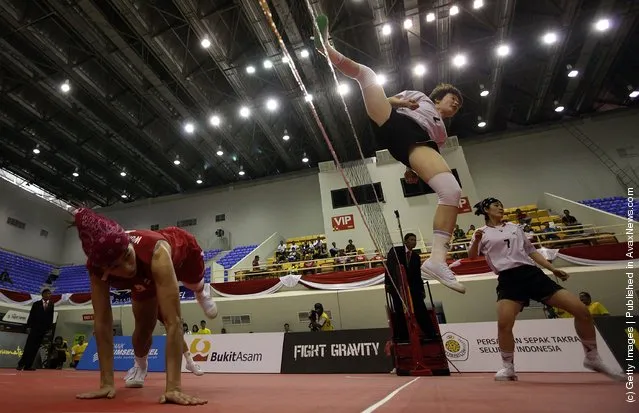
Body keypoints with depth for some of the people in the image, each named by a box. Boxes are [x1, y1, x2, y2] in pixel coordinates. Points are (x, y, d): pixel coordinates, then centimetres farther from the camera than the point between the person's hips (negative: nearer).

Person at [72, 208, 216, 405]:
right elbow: (102, 322, -31)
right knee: (144, 328, 2)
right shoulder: (96, 268, -38)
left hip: (182, 249, -2)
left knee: (196, 286, 28)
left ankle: (202, 293, 68)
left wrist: (174, 387, -51)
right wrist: (106, 383, -30)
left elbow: (173, 322, -51)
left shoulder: (156, 253, -51)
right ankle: (140, 365, 38)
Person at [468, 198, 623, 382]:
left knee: (581, 310, -3)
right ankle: (508, 368, -4)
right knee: (504, 323, -26)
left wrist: (553, 269, 16)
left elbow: (531, 251, 26)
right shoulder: (482, 233, 7)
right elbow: (472, 256, -7)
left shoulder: (515, 227, 21)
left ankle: (592, 358, 18)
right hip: (508, 279, -4)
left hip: (532, 273, 5)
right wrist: (476, 241, -27)